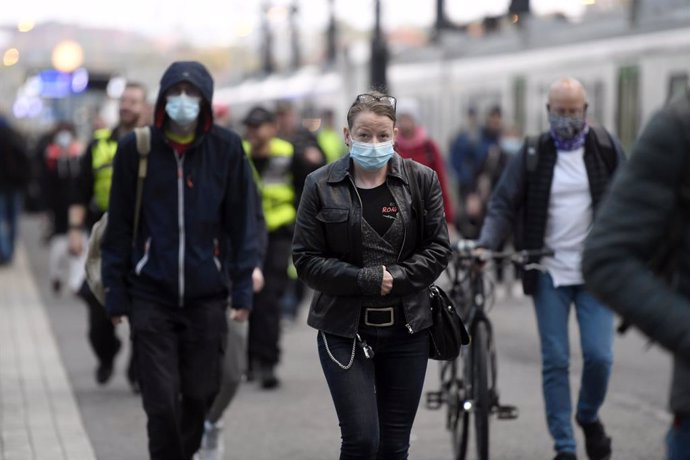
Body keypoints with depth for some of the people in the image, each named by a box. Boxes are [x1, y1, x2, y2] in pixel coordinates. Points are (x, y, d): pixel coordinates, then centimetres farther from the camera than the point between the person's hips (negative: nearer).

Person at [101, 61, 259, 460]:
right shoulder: (135, 148, 0)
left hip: (206, 296, 1)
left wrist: (243, 288, -2)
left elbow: (242, 222, 3)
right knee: (161, 399, -4)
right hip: (151, 296, -1)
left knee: (200, 393, 8)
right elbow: (119, 225, 3)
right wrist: (116, 292, 1)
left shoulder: (227, 148, 0)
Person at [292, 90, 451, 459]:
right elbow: (306, 259, -4)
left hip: (406, 328, 2)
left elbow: (438, 248, 2)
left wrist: (395, 278, -14)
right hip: (345, 330, -2)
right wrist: (368, 280, -15)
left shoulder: (421, 180, 2)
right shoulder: (320, 185, -2)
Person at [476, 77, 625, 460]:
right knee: (555, 361, 1)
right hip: (549, 272, 0)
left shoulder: (606, 149, 3)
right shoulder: (533, 155, 1)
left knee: (598, 355, -7)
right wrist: (486, 245, -15)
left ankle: (589, 417, 24)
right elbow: (503, 204, 0)